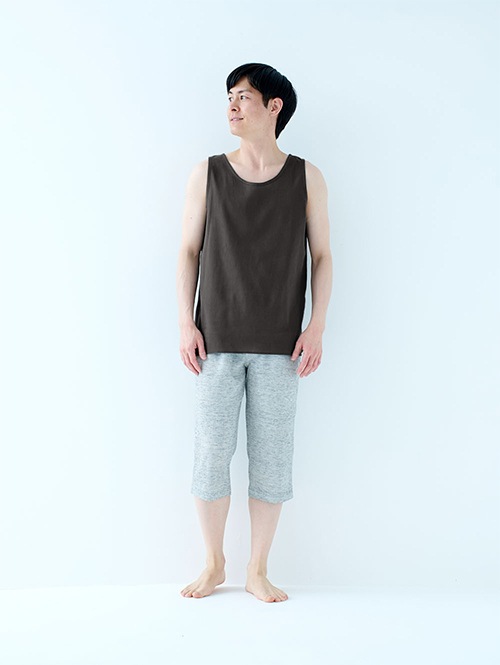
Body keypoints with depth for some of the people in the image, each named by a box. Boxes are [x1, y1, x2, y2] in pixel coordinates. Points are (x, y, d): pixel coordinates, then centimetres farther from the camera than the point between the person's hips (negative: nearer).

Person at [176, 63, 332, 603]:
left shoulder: (306, 178, 5)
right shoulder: (207, 174, 7)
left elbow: (322, 255, 6)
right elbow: (189, 250, 7)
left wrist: (317, 326, -4)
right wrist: (185, 323, -1)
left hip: (279, 345, 0)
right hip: (217, 340, 1)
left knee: (272, 458, 4)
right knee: (211, 455, 3)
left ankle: (257, 571, 22)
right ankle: (214, 564, 24)